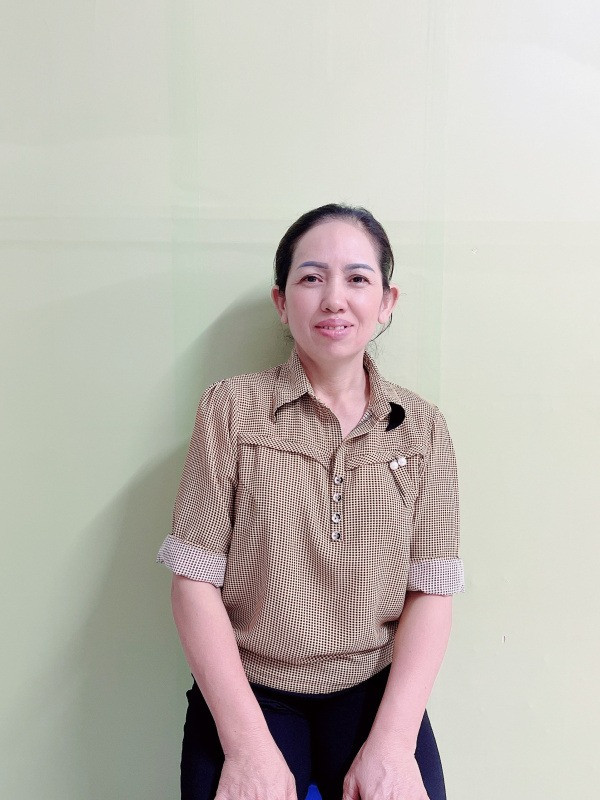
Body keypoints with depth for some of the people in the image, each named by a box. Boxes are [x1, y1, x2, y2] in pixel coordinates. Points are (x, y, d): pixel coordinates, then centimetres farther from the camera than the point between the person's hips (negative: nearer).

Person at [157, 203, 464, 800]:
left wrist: (392, 743, -13)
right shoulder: (230, 408, -6)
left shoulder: (423, 429, 0)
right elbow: (195, 578, -8)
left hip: (377, 692, 2)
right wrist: (249, 746, -13)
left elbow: (432, 590, -3)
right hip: (246, 693, -1)